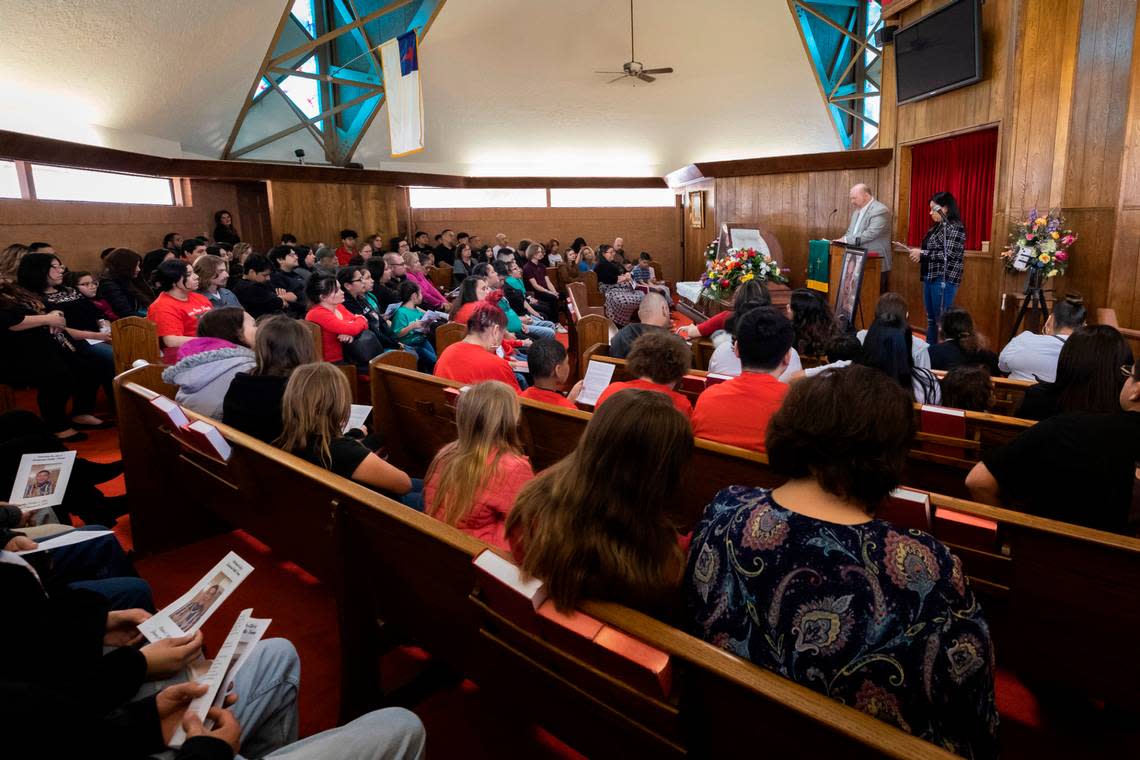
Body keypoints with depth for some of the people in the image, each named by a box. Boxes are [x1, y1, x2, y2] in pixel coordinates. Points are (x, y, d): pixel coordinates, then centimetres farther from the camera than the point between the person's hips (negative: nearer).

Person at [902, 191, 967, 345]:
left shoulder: (955, 227, -11)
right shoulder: (937, 226, 15)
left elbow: (948, 254, -20)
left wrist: (922, 253, -15)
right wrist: (919, 255, 4)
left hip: (944, 279, -9)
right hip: (930, 277, 9)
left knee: (943, 320, -6)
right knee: (930, 319, 12)